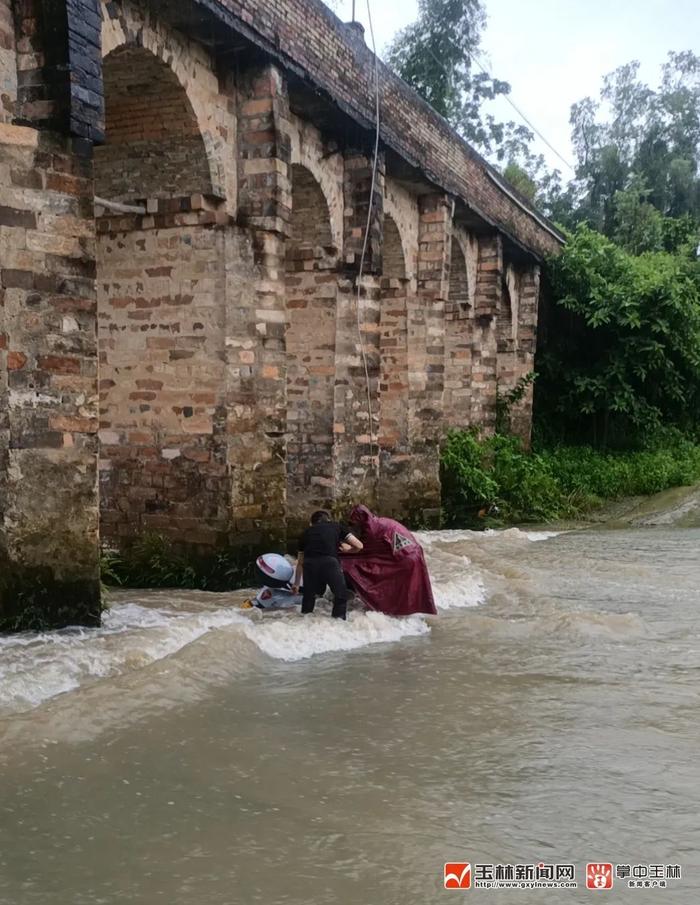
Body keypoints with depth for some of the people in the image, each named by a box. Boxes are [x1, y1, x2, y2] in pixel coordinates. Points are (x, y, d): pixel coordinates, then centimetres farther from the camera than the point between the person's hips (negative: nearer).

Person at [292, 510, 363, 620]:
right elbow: (359, 545, 21)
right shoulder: (337, 526, 26)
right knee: (341, 595, 16)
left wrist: (296, 584, 47)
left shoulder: (307, 532, 31)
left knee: (309, 595, 25)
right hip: (329, 562, -2)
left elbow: (300, 562, 38)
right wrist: (348, 549, 41)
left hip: (309, 563, 2)